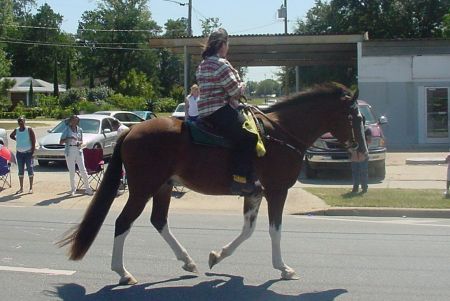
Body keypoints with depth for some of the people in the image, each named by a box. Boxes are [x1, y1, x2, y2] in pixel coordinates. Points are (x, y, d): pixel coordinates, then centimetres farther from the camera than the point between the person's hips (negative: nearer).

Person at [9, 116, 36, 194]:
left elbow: (33, 141, -9)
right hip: (19, 153, 5)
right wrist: (17, 139, 12)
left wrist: (32, 152, -14)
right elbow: (11, 136, 28)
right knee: (20, 170, 7)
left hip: (28, 152, -5)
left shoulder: (29, 130, -7)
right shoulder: (16, 130, 6)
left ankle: (31, 188, 1)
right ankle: (21, 188, 13)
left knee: (30, 169, -3)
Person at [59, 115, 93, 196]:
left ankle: (87, 188, 4)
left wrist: (80, 142, -6)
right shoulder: (67, 129, 0)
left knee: (83, 170, -2)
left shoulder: (80, 130, 9)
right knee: (71, 171, 1)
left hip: (78, 151, 2)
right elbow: (61, 142, -4)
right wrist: (69, 139, -19)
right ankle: (73, 189, 12)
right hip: (69, 151, -2)